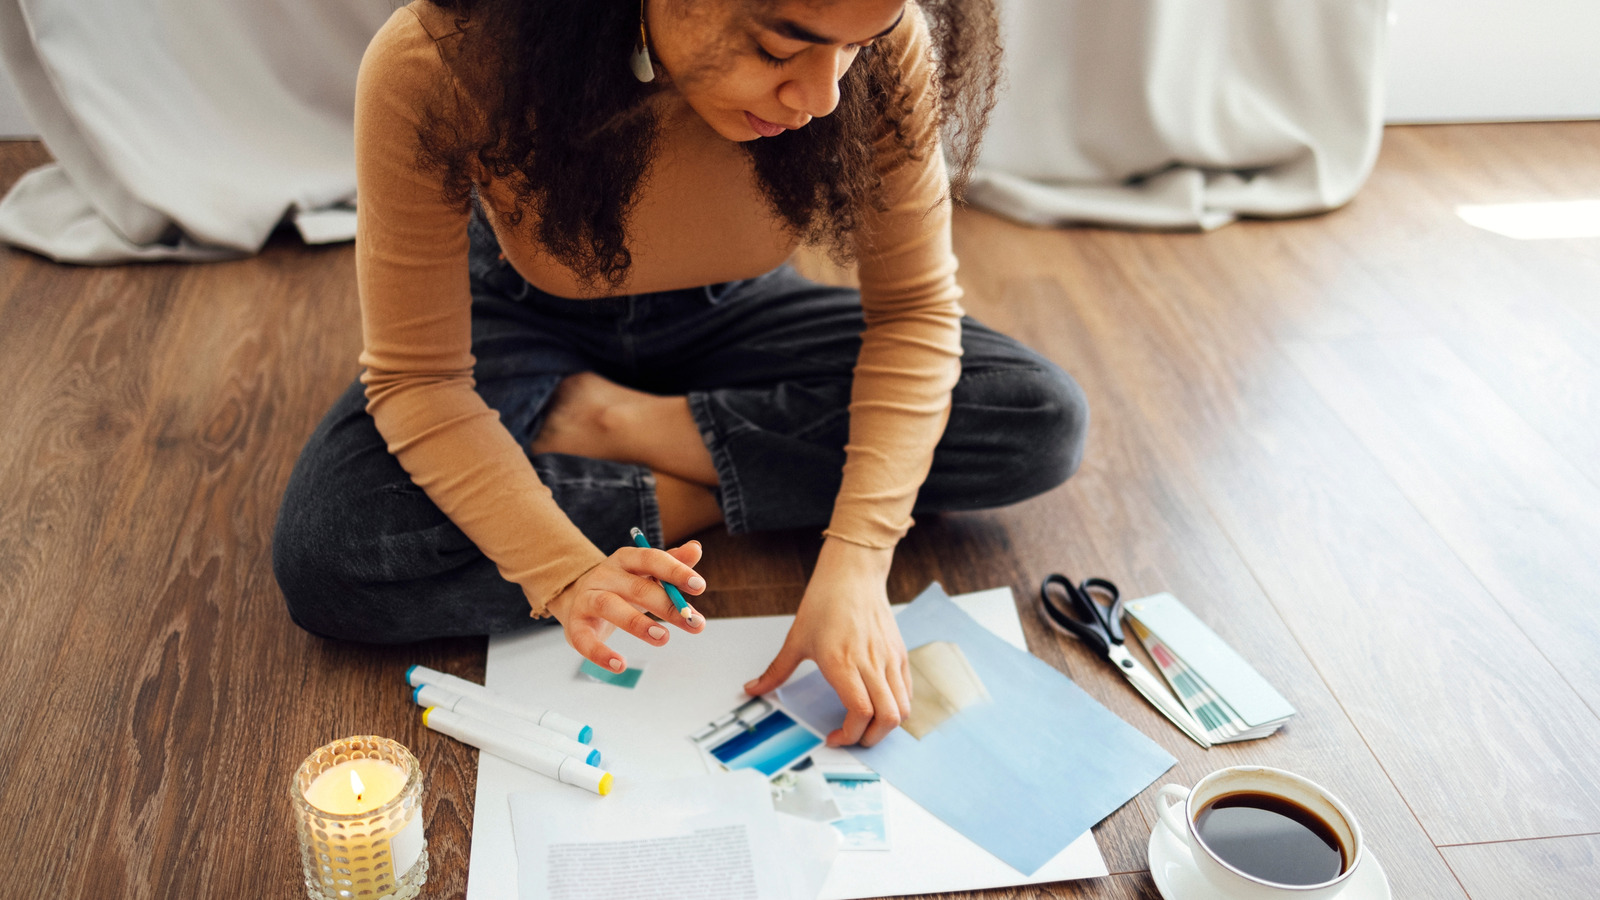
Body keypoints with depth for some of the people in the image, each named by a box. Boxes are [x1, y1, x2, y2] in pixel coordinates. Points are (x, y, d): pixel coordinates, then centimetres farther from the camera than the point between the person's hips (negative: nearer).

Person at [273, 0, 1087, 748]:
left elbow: (914, 311, -19)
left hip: (728, 314, 2)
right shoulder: (434, 69, -35)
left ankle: (630, 423, -12)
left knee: (1045, 422, -18)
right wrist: (565, 575, -39)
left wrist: (857, 560, -31)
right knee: (324, 558, -29)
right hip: (528, 315, -2)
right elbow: (417, 380, -26)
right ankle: (695, 498, -12)